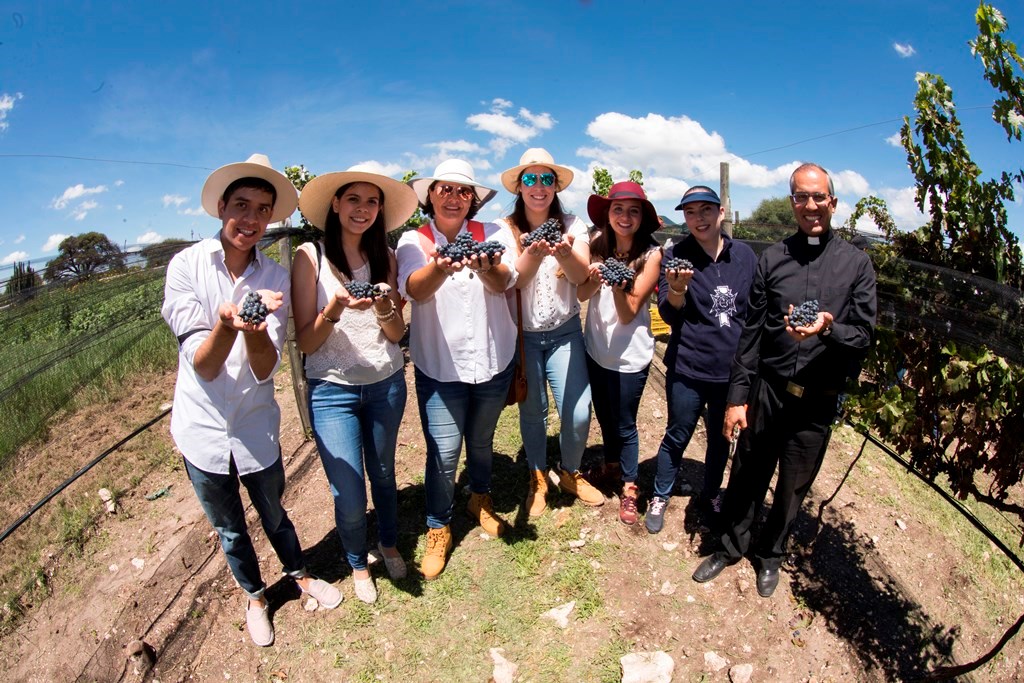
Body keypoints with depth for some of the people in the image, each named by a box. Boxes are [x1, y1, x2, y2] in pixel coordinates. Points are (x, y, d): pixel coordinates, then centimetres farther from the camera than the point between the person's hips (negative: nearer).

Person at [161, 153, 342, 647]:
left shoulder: (275, 278, -11)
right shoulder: (187, 265, -15)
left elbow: (265, 370, -18)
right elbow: (203, 366, -19)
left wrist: (255, 330, -39)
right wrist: (227, 322, -40)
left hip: (256, 429, 0)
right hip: (203, 430, 0)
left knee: (274, 516, 22)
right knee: (230, 529, 21)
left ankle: (301, 575, 50)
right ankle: (255, 596, 47)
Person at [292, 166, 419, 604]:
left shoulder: (385, 258, 2)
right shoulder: (310, 257, -8)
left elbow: (397, 334, 2)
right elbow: (304, 342, -9)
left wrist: (384, 308, -19)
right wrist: (334, 311, -28)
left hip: (387, 384, 3)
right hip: (332, 390, -3)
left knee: (383, 474, 18)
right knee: (350, 498, 1)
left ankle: (389, 545, 46)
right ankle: (357, 564, 31)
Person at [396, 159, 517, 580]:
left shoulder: (492, 234, -2)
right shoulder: (413, 242, -4)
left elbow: (503, 283, -20)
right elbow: (416, 290, -24)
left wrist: (485, 266, -44)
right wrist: (441, 267, -47)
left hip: (492, 360, 2)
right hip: (439, 366, -2)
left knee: (481, 441, 20)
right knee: (443, 452, -2)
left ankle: (480, 500, 48)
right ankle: (438, 528, 23)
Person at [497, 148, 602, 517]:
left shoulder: (572, 225, -3)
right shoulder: (504, 229, -6)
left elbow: (581, 275, -19)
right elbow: (510, 281, -19)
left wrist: (564, 253, -42)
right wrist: (533, 254, -40)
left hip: (564, 332, 1)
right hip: (521, 334, 0)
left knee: (578, 413, -3)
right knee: (532, 412, 9)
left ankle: (571, 473, 26)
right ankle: (538, 477, 35)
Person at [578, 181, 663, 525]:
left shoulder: (651, 254, -15)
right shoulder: (597, 245, -5)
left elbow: (628, 313, -18)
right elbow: (581, 294, -10)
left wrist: (617, 285, -37)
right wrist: (594, 279, -30)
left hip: (629, 354, -4)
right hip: (596, 348, 4)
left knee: (625, 425, 9)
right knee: (604, 417, 23)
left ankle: (629, 489, 31)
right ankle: (610, 465, 49)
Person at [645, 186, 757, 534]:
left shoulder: (745, 255, 0)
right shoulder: (676, 255, -8)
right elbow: (669, 315, -14)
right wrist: (677, 289, -34)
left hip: (732, 370, 3)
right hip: (687, 369, -3)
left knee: (722, 439, 19)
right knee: (677, 437, 9)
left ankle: (711, 495, 42)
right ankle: (660, 498, 30)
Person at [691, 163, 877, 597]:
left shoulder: (856, 264, -1)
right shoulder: (773, 258, 2)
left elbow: (863, 336, -2)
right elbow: (751, 333, 1)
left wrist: (828, 330, -25)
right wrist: (736, 396, -1)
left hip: (817, 402, 0)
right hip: (767, 391, 0)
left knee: (793, 488, 15)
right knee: (747, 476, 11)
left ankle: (770, 555, 39)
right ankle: (731, 546, 35)